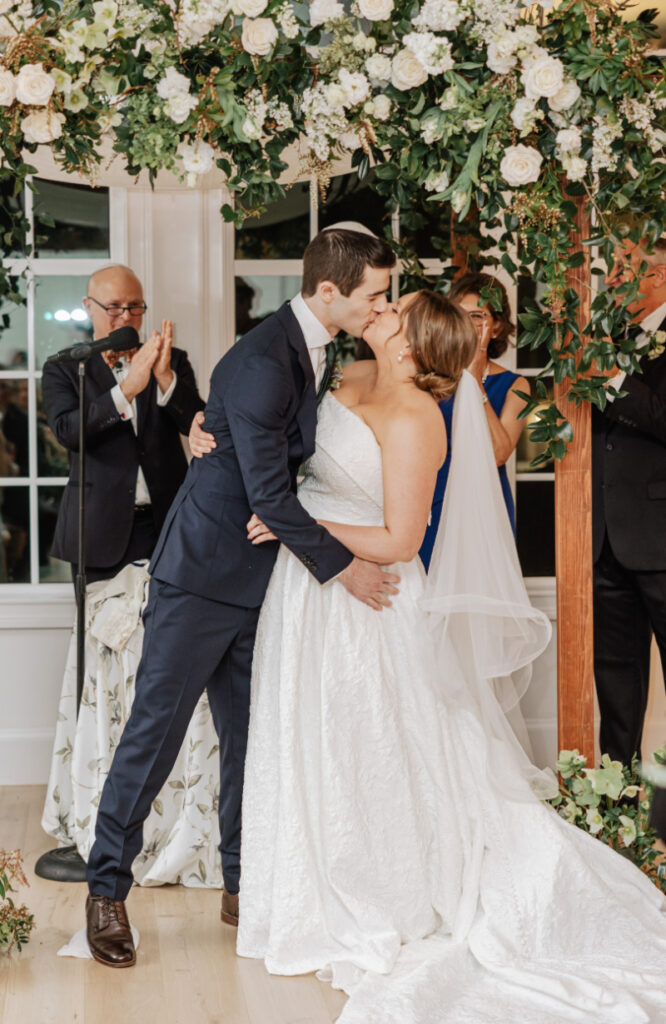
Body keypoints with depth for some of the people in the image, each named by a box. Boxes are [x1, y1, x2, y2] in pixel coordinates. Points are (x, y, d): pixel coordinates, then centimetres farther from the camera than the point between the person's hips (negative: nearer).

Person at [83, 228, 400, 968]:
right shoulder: (263, 362, -22)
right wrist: (342, 566, -19)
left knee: (251, 736, 11)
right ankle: (107, 890, 10)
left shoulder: (313, 351, 6)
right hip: (203, 573, -8)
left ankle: (243, 885, 22)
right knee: (155, 729, -1)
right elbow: (268, 495, -24)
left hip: (260, 579, 8)